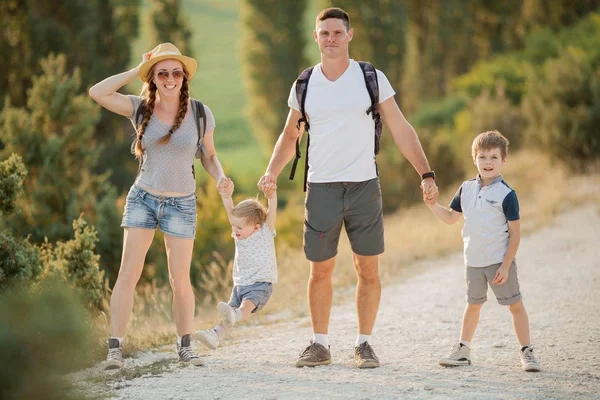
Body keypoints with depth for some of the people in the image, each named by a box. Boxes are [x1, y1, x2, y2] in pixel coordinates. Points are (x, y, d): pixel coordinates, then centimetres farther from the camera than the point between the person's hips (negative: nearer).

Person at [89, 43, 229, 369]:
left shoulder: (200, 114, -3)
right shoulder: (140, 109, -4)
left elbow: (209, 157, 7)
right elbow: (97, 93, -15)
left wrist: (220, 178, -14)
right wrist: (136, 70, -12)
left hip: (181, 204, 0)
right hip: (142, 198, 0)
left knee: (180, 280, 5)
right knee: (129, 273, -8)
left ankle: (185, 346, 22)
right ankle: (115, 349, -7)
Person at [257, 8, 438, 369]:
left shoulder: (372, 79, 0)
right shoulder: (304, 85, 6)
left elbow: (401, 130, 1)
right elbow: (290, 136, 17)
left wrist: (426, 173, -7)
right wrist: (272, 172, 0)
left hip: (364, 186, -1)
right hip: (321, 188, 1)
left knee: (368, 270, 2)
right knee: (321, 271, 4)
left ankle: (365, 343, 13)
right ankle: (320, 344, 15)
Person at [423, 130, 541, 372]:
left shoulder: (506, 194, -12)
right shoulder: (467, 189, 4)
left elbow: (515, 232, -11)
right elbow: (450, 217, 14)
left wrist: (506, 266, -15)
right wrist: (433, 205, -5)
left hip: (500, 261, -5)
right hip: (473, 260, 5)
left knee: (515, 305, -2)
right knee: (473, 304, 17)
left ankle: (526, 352, 4)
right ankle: (463, 350, 25)